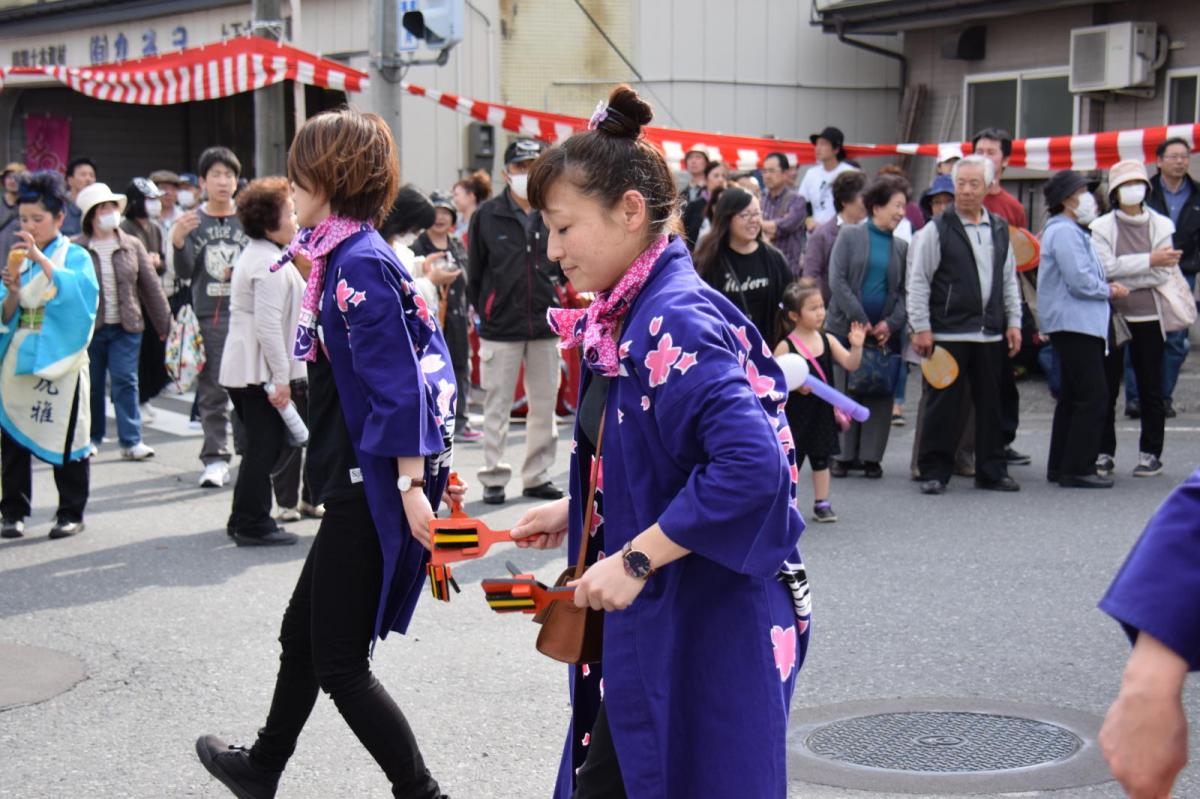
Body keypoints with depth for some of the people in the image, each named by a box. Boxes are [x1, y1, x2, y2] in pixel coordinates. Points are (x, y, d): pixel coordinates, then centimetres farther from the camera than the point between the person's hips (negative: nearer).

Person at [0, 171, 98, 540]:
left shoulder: (75, 256, 0)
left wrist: (41, 258, -25)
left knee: (65, 437, -1)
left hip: (60, 360, -4)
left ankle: (71, 512, 8)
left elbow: (75, 290, -20)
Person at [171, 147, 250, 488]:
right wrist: (178, 243, -18)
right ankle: (215, 459, 5)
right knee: (212, 392, 2)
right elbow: (184, 272, 0)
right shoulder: (193, 221, 6)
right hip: (207, 317, 0)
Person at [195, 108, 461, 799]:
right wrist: (429, 464, 20)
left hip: (371, 485, -10)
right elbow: (405, 370, 18)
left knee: (339, 662, -1)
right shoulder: (348, 255, 13)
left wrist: (412, 484, -24)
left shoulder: (358, 263, -17)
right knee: (304, 632, 24)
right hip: (360, 484, 10)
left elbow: (397, 384, -23)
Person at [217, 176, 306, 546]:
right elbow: (268, 324, -23)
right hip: (261, 370, -11)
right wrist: (281, 377, -21)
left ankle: (244, 519, 23)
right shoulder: (271, 264, -17)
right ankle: (253, 524, 1)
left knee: (261, 446, 16)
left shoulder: (253, 256, 18)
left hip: (242, 368, 11)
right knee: (265, 447, -4)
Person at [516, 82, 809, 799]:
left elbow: (754, 465, -32)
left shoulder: (673, 324, -21)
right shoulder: (630, 315, 8)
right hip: (645, 628, 9)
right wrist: (575, 511, 13)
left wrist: (635, 559, -26)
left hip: (702, 634, -9)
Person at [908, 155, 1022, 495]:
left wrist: (1013, 322, 11)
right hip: (948, 334, -5)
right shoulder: (937, 230, -4)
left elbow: (1009, 280, 18)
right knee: (943, 405, -1)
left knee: (990, 404, 10)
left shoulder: (1000, 229, 12)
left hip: (990, 335, 5)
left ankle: (992, 470, 20)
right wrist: (921, 327, -9)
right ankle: (934, 472, 8)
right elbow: (918, 281, -5)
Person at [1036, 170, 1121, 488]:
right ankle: (1078, 468, -10)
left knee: (1072, 396, 14)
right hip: (1074, 323, -11)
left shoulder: (1069, 230, 19)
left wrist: (1105, 286, 8)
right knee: (1093, 396, -11)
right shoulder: (1064, 232, -15)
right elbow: (1081, 282, -21)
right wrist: (1109, 291, -5)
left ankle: (1060, 467, 19)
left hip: (1074, 323, 11)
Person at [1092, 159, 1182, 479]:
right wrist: (1149, 260, -16)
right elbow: (1107, 267, -13)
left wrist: (1120, 282, -13)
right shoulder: (1102, 227, 2)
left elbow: (1163, 274, -5)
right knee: (1106, 387, 2)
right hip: (1111, 315, -1)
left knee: (1151, 388, 4)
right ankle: (1104, 452, 11)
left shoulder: (1161, 225, 5)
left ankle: (1151, 452, 13)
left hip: (1148, 316, 1)